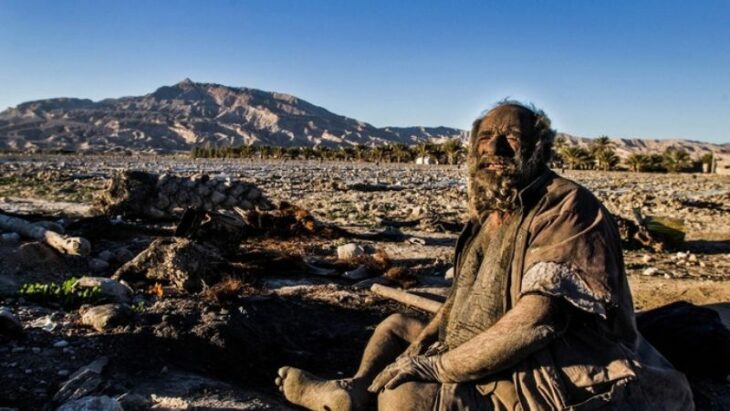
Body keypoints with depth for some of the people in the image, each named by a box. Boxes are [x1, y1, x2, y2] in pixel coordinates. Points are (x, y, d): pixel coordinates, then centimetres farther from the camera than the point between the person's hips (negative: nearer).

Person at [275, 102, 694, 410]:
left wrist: (437, 367, -22)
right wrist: (419, 350, -2)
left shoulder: (566, 208, -17)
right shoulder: (490, 213, 10)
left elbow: (536, 321, -28)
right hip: (484, 360, 9)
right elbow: (463, 298, 15)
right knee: (396, 325, 18)